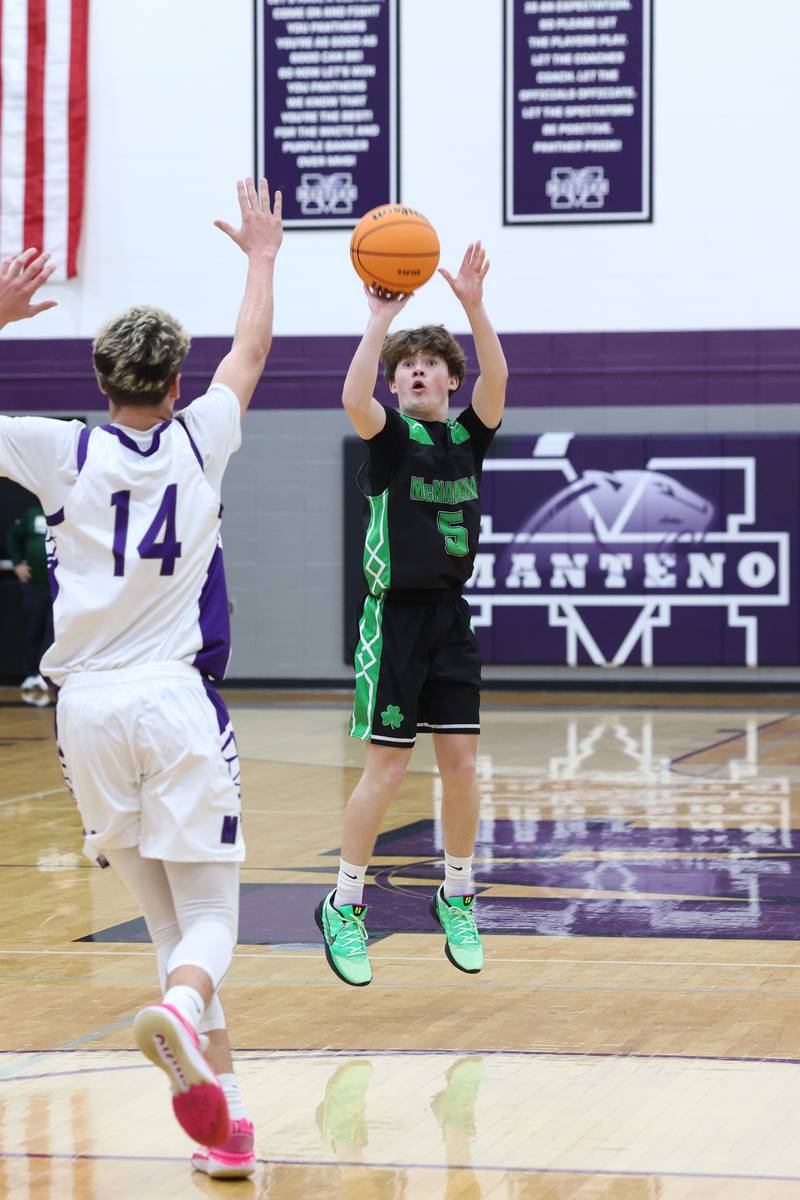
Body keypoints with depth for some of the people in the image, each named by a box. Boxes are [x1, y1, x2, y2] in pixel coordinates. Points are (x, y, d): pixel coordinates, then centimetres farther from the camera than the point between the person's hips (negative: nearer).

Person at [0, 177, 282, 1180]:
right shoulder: (196, 441, 3)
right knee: (210, 916, 1)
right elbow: (252, 349, 21)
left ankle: (222, 1117, 3)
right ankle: (181, 1011, -34)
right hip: (175, 698, -1)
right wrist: (262, 253, 36)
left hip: (88, 709, 2)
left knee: (165, 918, 10)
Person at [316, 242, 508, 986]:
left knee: (460, 762, 4)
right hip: (395, 613, -4)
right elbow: (354, 399, -26)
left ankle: (456, 898, 19)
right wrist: (380, 319, -30)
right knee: (387, 766, -5)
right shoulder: (390, 435, -3)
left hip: (451, 614, 4)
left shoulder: (468, 435, 6)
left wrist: (473, 305, -26)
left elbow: (497, 380, -14)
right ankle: (344, 906, 6)